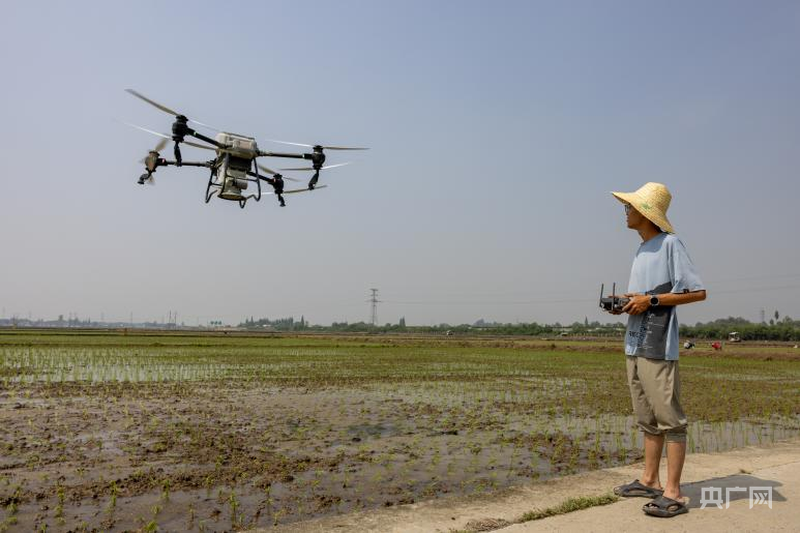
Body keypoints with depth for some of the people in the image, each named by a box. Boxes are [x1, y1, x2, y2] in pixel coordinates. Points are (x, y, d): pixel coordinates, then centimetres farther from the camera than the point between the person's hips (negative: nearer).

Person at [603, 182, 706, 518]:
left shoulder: (670, 243, -6)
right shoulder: (640, 251, 18)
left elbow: (698, 292, -10)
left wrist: (650, 300, -14)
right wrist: (625, 303, 5)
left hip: (658, 346, -9)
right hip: (635, 345, 9)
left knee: (669, 419, -4)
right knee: (647, 419, 15)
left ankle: (673, 494, 1)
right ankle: (650, 481, 24)